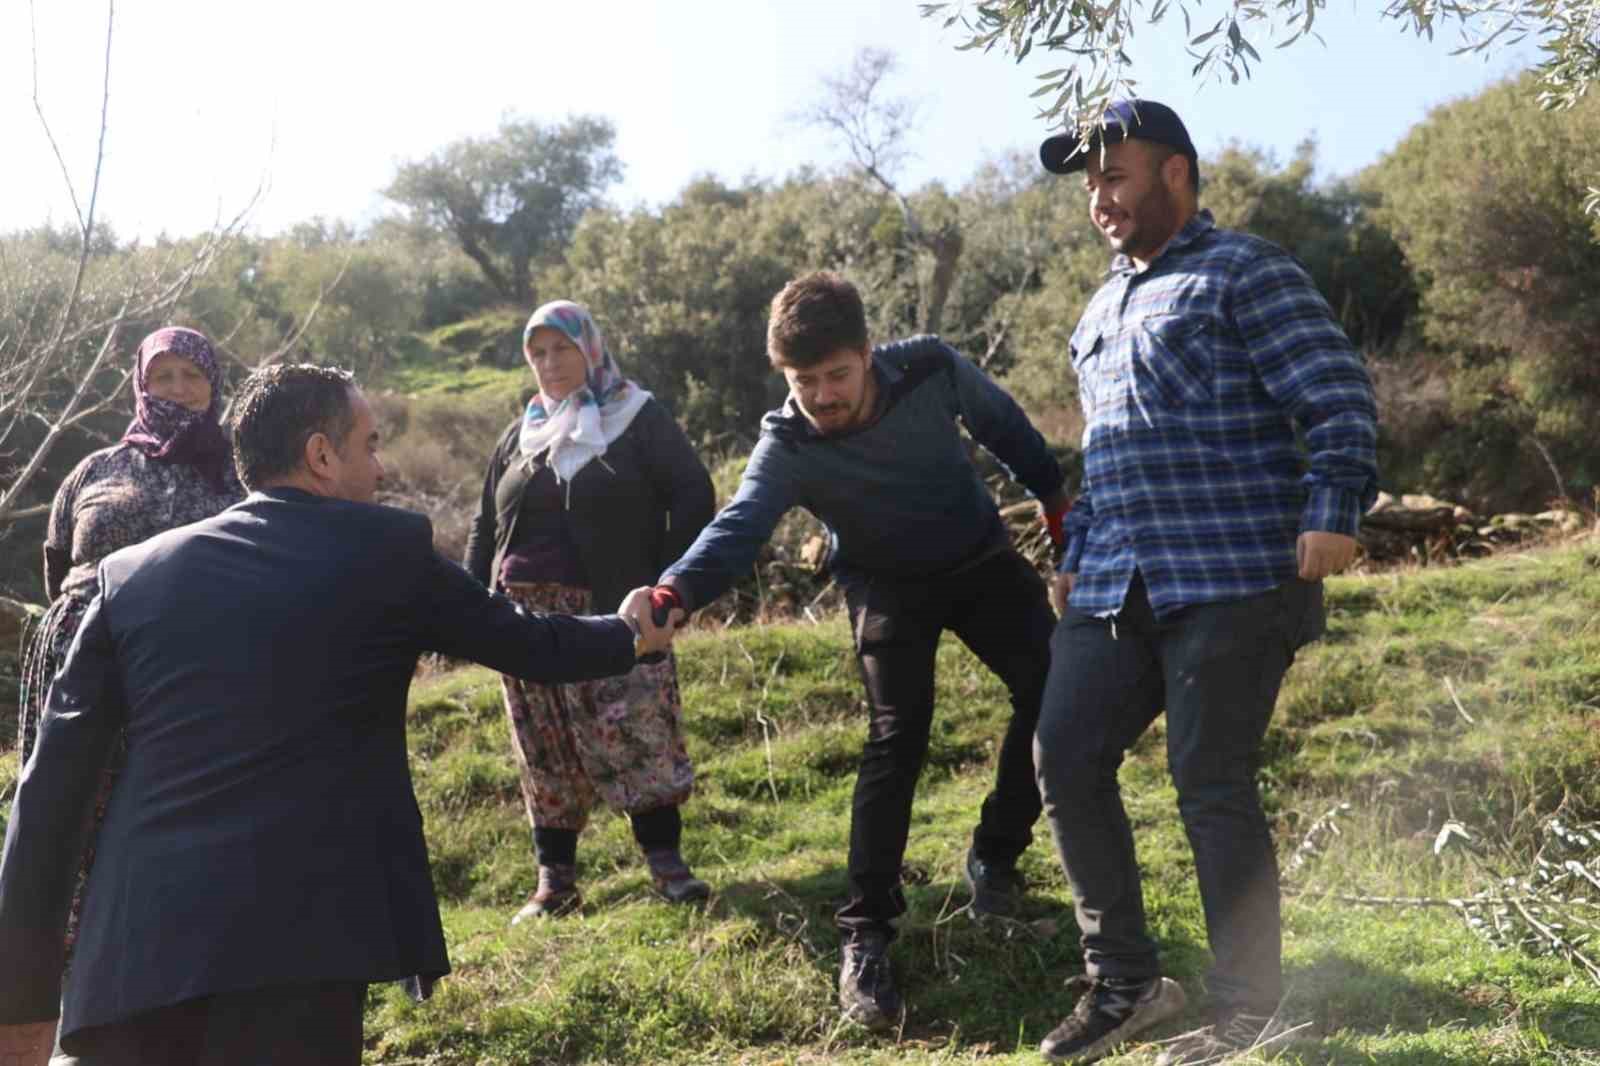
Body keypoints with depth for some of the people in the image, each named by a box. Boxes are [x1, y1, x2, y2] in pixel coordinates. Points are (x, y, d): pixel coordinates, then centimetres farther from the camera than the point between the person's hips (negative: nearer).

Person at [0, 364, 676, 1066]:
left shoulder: (131, 573, 10)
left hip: (133, 952, 4)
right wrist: (630, 635, 35)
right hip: (298, 938, -4)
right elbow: (526, 645, 15)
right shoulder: (387, 549, 2)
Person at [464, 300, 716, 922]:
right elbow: (486, 526, 21)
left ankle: (665, 860, 2)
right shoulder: (519, 436, 18)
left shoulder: (638, 419, 4)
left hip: (613, 613, -4)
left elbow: (694, 496, -2)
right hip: (527, 616, 5)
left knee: (638, 738, -9)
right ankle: (555, 881, 13)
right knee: (545, 753, 6)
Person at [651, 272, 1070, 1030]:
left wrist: (1054, 498, 9)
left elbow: (1002, 422, -2)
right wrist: (674, 594, -63)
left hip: (981, 559, 3)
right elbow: (739, 527, -43)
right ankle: (864, 933, -10)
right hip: (890, 589, -3)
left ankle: (996, 853, 17)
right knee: (895, 739, -16)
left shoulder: (933, 368, -22)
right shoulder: (787, 447, -28)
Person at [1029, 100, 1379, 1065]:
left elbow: (1342, 399, -10)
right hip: (1115, 590, 8)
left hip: (1232, 580, -8)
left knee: (1213, 785, -4)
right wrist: (1076, 556, 21)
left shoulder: (1245, 274, -2)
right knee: (1067, 764, 3)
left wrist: (1333, 511, -23)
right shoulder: (1106, 307, 22)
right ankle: (1126, 981, 18)